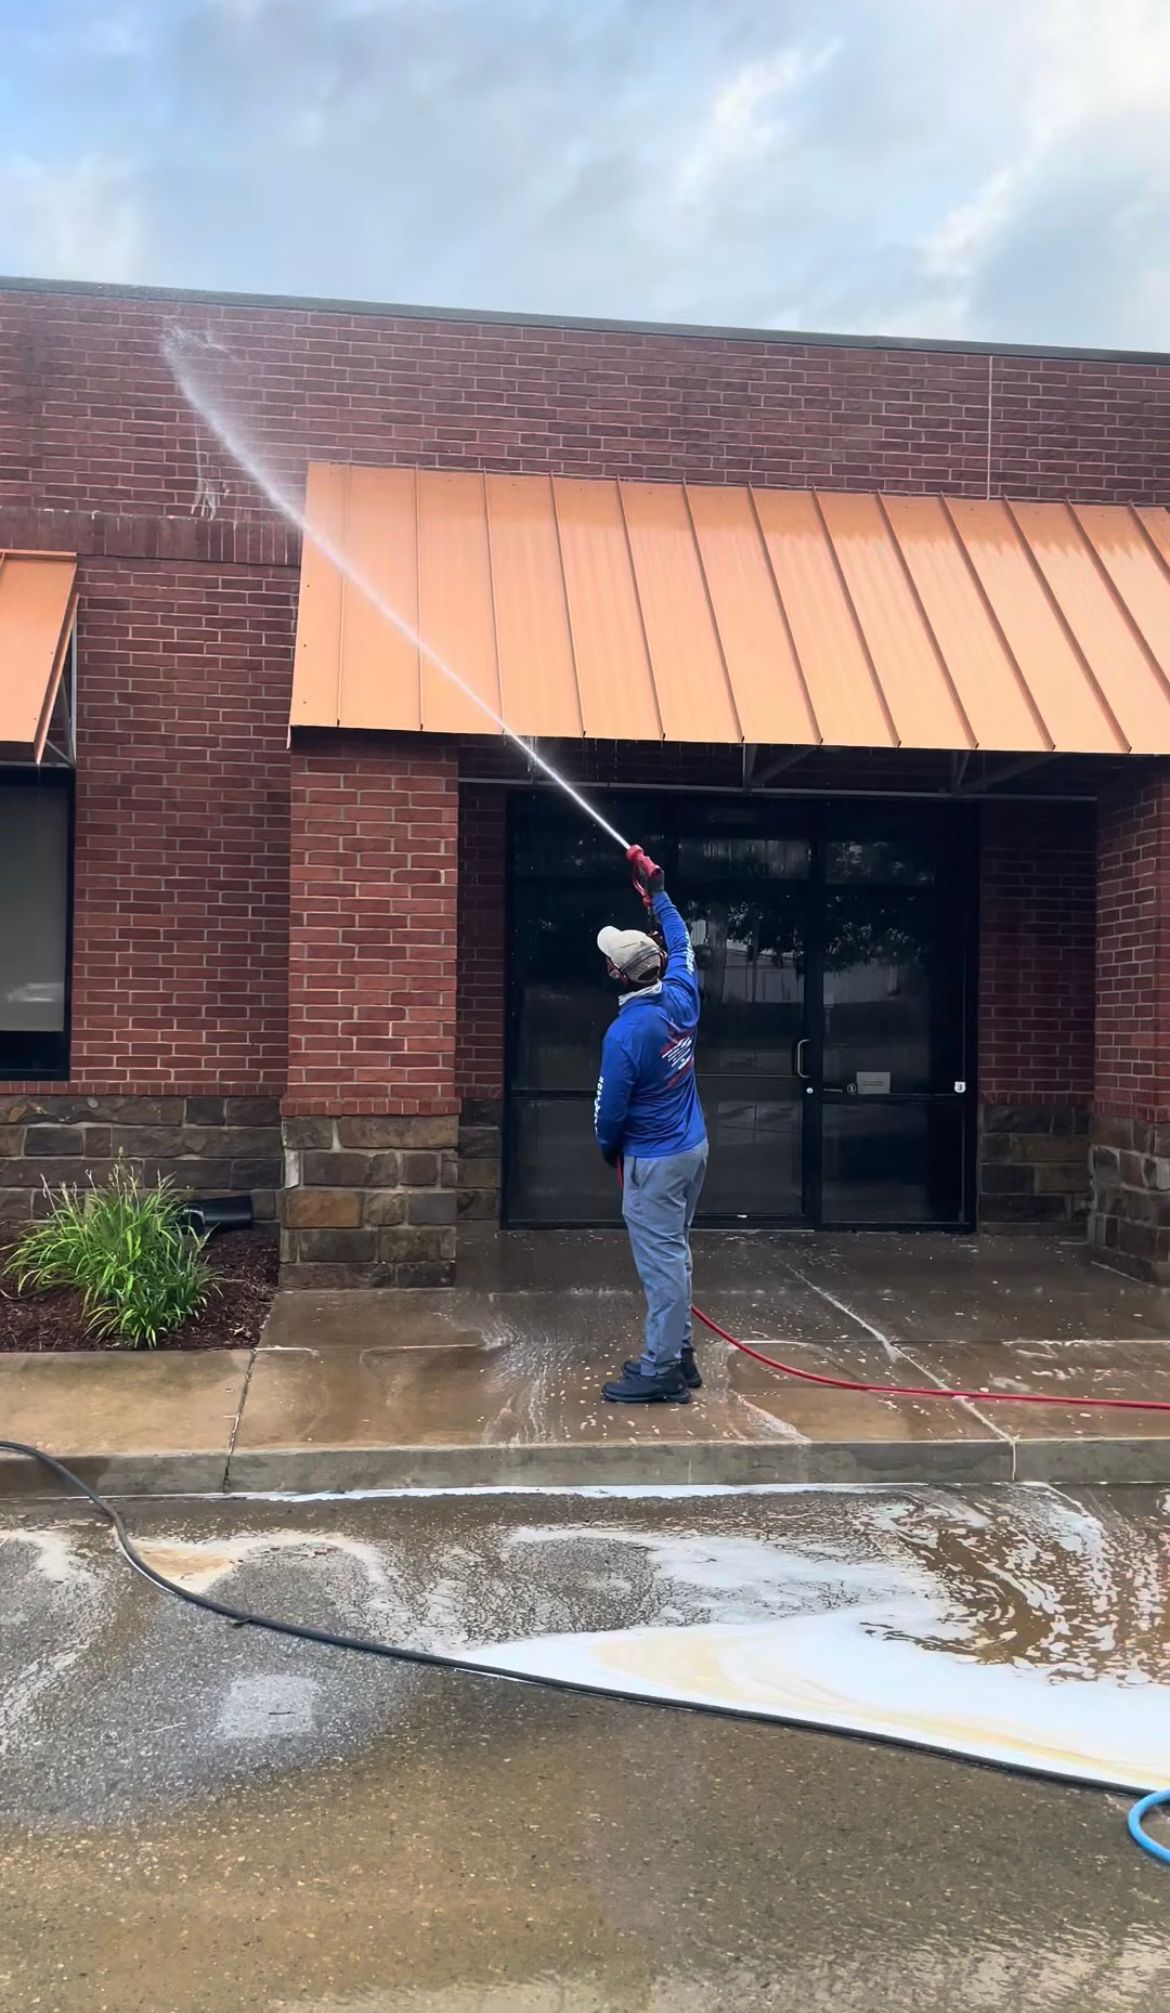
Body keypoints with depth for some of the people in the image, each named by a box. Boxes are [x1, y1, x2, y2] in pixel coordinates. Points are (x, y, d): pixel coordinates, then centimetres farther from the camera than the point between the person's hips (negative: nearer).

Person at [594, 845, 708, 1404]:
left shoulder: (625, 1034, -23)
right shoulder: (681, 999, -3)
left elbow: (611, 1109, -13)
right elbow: (681, 942, 18)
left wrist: (607, 1149, 8)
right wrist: (657, 891, 28)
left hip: (654, 1161, -8)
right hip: (693, 1147, 8)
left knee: (662, 1262, -3)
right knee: (674, 1254, 17)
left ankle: (662, 1373, 3)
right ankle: (678, 1353, 27)